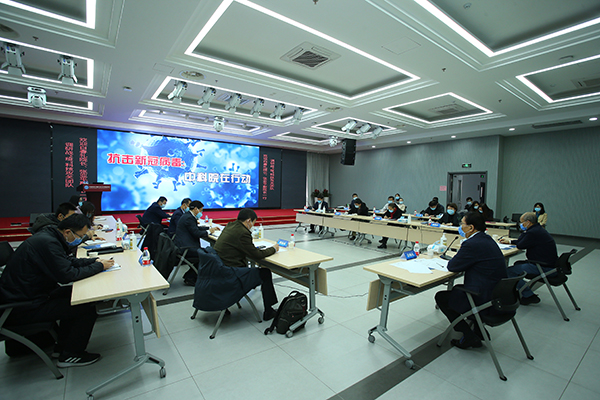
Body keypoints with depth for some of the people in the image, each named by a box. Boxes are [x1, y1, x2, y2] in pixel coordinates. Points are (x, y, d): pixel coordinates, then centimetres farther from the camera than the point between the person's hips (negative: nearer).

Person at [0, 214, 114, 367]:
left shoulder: (50, 236, 6)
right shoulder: (47, 243, -26)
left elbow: (68, 261, 16)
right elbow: (67, 275, -26)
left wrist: (95, 261, 3)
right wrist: (99, 266, -15)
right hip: (22, 307, -11)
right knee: (87, 309, -15)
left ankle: (63, 346, 25)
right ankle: (69, 356, 6)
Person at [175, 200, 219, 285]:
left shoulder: (188, 216, 17)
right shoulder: (189, 218, -16)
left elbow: (197, 228, 26)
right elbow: (197, 233, -20)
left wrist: (211, 228, 22)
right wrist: (208, 231, -3)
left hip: (183, 245, 11)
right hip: (185, 248, -11)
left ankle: (189, 275, 15)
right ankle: (190, 278, -2)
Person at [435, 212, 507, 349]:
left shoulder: (472, 244, -23)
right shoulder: (487, 239, 7)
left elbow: (452, 266, -13)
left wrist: (454, 259, 7)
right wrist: (461, 255, 5)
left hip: (484, 299, -10)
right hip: (498, 293, 10)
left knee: (441, 297, 7)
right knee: (457, 288, 31)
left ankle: (470, 337, 11)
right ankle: (478, 330, 31)